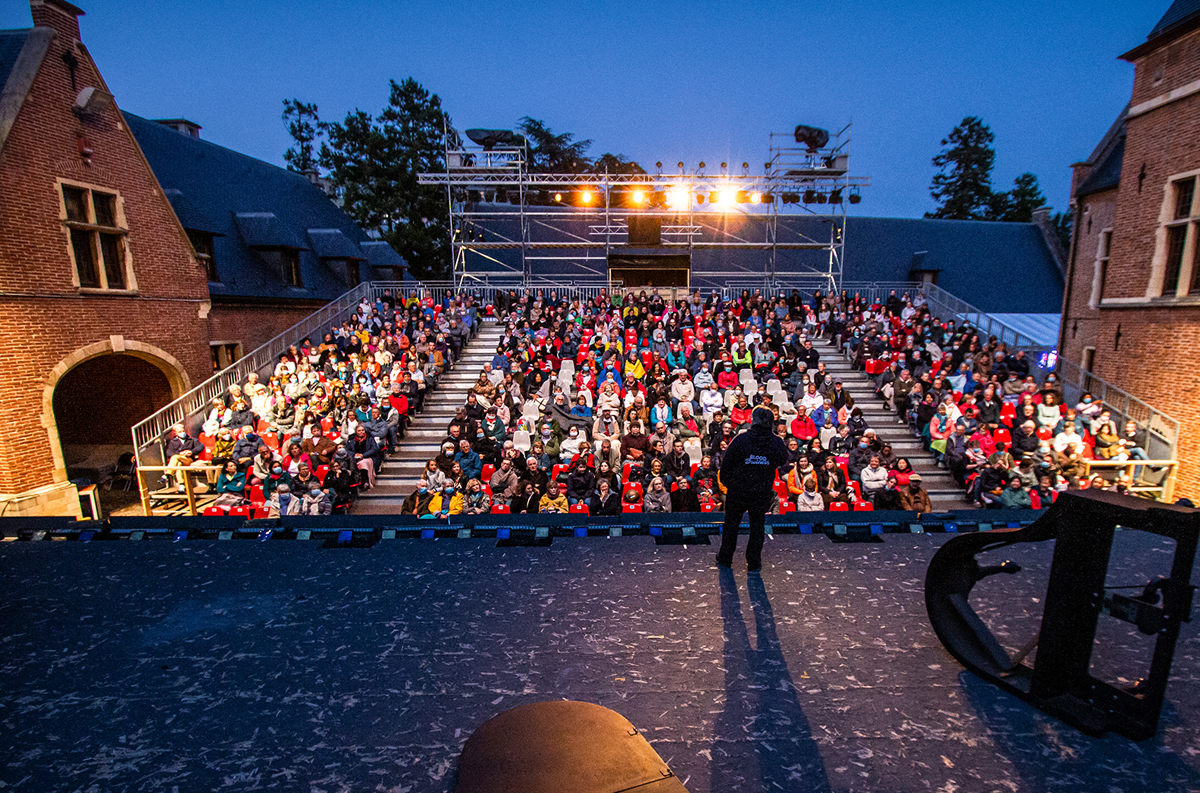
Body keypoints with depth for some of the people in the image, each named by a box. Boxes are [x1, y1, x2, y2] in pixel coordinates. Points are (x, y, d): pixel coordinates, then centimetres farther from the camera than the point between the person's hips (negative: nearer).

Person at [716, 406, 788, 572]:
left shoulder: (741, 439, -14)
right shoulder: (777, 443, -8)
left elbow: (726, 464, -7)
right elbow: (783, 461, 12)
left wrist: (725, 482, 6)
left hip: (737, 490, -1)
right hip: (762, 492, 1)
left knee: (731, 523, 16)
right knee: (757, 526, 17)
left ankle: (725, 558, 29)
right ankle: (754, 563, 25)